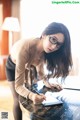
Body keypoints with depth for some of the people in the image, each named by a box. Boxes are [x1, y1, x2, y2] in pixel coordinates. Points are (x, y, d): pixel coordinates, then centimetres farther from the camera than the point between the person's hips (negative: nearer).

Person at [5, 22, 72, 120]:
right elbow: (18, 86, -42)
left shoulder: (44, 48, -27)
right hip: (13, 66, -4)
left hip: (28, 65, 5)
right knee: (18, 100, -4)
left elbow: (40, 69, -11)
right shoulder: (24, 49, -45)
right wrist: (31, 95, -60)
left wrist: (47, 83, -28)